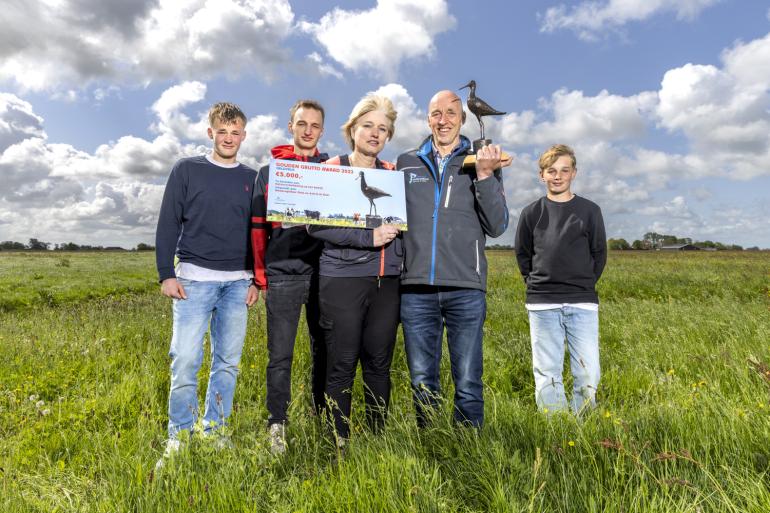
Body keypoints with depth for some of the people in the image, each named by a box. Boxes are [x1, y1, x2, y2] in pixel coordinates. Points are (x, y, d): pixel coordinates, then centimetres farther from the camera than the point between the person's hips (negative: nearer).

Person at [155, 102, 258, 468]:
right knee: (186, 360, -5)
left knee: (228, 361, 6)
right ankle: (180, 436, 9)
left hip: (237, 282, 3)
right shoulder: (187, 170, 5)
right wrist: (166, 274, -5)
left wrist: (257, 280, 7)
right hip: (194, 278, -2)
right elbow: (168, 225, 2)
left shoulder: (252, 179, 11)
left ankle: (214, 431, 19)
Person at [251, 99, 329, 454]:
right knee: (280, 355, 2)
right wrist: (259, 275, 2)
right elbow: (257, 225, 8)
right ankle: (277, 426, 14)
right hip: (282, 274, -1)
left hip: (323, 272, 1)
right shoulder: (270, 172, 11)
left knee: (324, 350, 10)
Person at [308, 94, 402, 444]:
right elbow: (315, 224, -10)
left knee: (379, 364, 10)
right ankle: (339, 443, 15)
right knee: (342, 366, 1)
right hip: (342, 280, -4)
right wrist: (367, 237, -16)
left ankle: (378, 439, 24)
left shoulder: (394, 174, 14)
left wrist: (396, 246, 1)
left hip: (386, 281, 4)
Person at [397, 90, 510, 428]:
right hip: (416, 289, 2)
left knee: (468, 382, 3)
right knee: (422, 382, 9)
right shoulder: (406, 163, 13)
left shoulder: (483, 163, 9)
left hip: (466, 289, -1)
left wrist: (484, 176, -9)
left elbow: (497, 227, 1)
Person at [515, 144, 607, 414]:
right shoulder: (532, 212, 7)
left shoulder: (589, 210, 6)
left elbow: (599, 254, 12)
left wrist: (584, 285, 8)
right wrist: (537, 285, 8)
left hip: (582, 303, 0)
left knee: (588, 373, -2)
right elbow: (522, 254, 14)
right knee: (547, 374, 2)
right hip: (542, 304, 0)